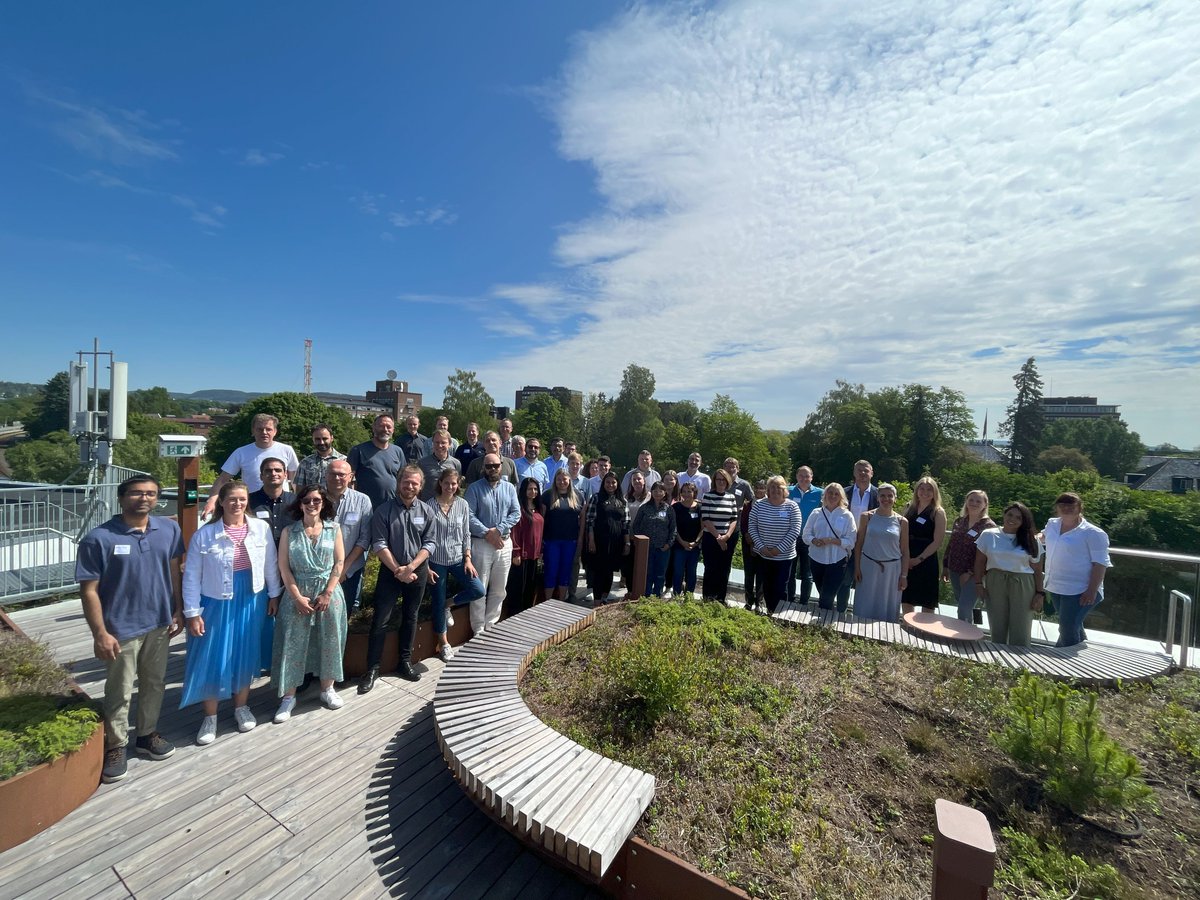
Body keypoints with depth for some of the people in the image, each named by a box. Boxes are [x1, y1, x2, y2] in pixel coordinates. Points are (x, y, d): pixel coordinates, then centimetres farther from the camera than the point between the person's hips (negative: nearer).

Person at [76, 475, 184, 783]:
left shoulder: (169, 530, -4)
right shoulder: (98, 538, -16)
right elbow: (89, 590, -12)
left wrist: (177, 611, 5)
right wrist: (100, 634, -13)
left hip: (159, 624, 4)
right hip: (121, 629, -4)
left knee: (154, 684, 19)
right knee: (119, 693, 12)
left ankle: (147, 735, 38)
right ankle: (115, 747, 32)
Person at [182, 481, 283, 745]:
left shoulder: (261, 528, -6)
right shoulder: (204, 534, -10)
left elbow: (271, 564, 3)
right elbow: (192, 577, -5)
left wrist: (275, 595, 6)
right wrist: (192, 613, -6)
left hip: (251, 602, 2)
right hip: (217, 604, -2)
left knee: (245, 655, 14)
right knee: (212, 660, 7)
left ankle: (241, 706, 34)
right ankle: (210, 716, 27)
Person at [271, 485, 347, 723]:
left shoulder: (334, 529, 0)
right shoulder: (289, 531, 0)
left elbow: (339, 563, -1)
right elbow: (284, 567, -3)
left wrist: (327, 593, -9)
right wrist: (298, 597, -10)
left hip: (328, 592, 0)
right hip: (296, 594, 0)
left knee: (328, 642, 8)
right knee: (293, 643, 3)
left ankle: (327, 689, 25)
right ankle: (288, 696, 18)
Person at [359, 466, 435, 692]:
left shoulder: (426, 511, -2)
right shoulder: (383, 510, -7)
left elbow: (429, 544, -4)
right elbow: (379, 544, -10)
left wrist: (410, 567, -15)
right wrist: (397, 569, -16)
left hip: (418, 571, 2)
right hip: (390, 571, -2)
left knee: (410, 617, 14)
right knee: (380, 620, 1)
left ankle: (405, 662, 28)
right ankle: (372, 669, 13)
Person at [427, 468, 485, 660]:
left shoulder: (463, 504, -2)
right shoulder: (430, 506, -10)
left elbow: (466, 534, 4)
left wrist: (468, 559, -2)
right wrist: (426, 566, -8)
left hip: (457, 559, 3)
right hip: (436, 561, -2)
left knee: (478, 590, -9)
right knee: (438, 603, 8)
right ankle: (443, 643, 28)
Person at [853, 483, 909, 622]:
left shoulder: (902, 521, 1)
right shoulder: (867, 517, -2)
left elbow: (905, 551, 4)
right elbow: (859, 544, 0)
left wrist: (904, 575, 0)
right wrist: (857, 568, -4)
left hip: (892, 569, 1)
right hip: (868, 566, 0)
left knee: (888, 607, 10)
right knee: (865, 607, 7)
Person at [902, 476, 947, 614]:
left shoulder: (938, 512, -3)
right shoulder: (908, 508, 8)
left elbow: (937, 542, -8)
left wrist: (919, 559, -12)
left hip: (926, 561, -4)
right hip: (906, 560, 4)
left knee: (927, 602, 3)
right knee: (906, 599, 10)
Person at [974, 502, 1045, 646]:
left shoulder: (1031, 541, 4)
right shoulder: (988, 535, 3)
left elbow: (1037, 569, 4)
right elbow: (979, 561, 4)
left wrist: (1040, 593, -1)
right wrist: (978, 583, -1)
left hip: (1022, 586, 0)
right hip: (995, 583, 0)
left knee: (1020, 631, 4)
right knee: (997, 628, 8)